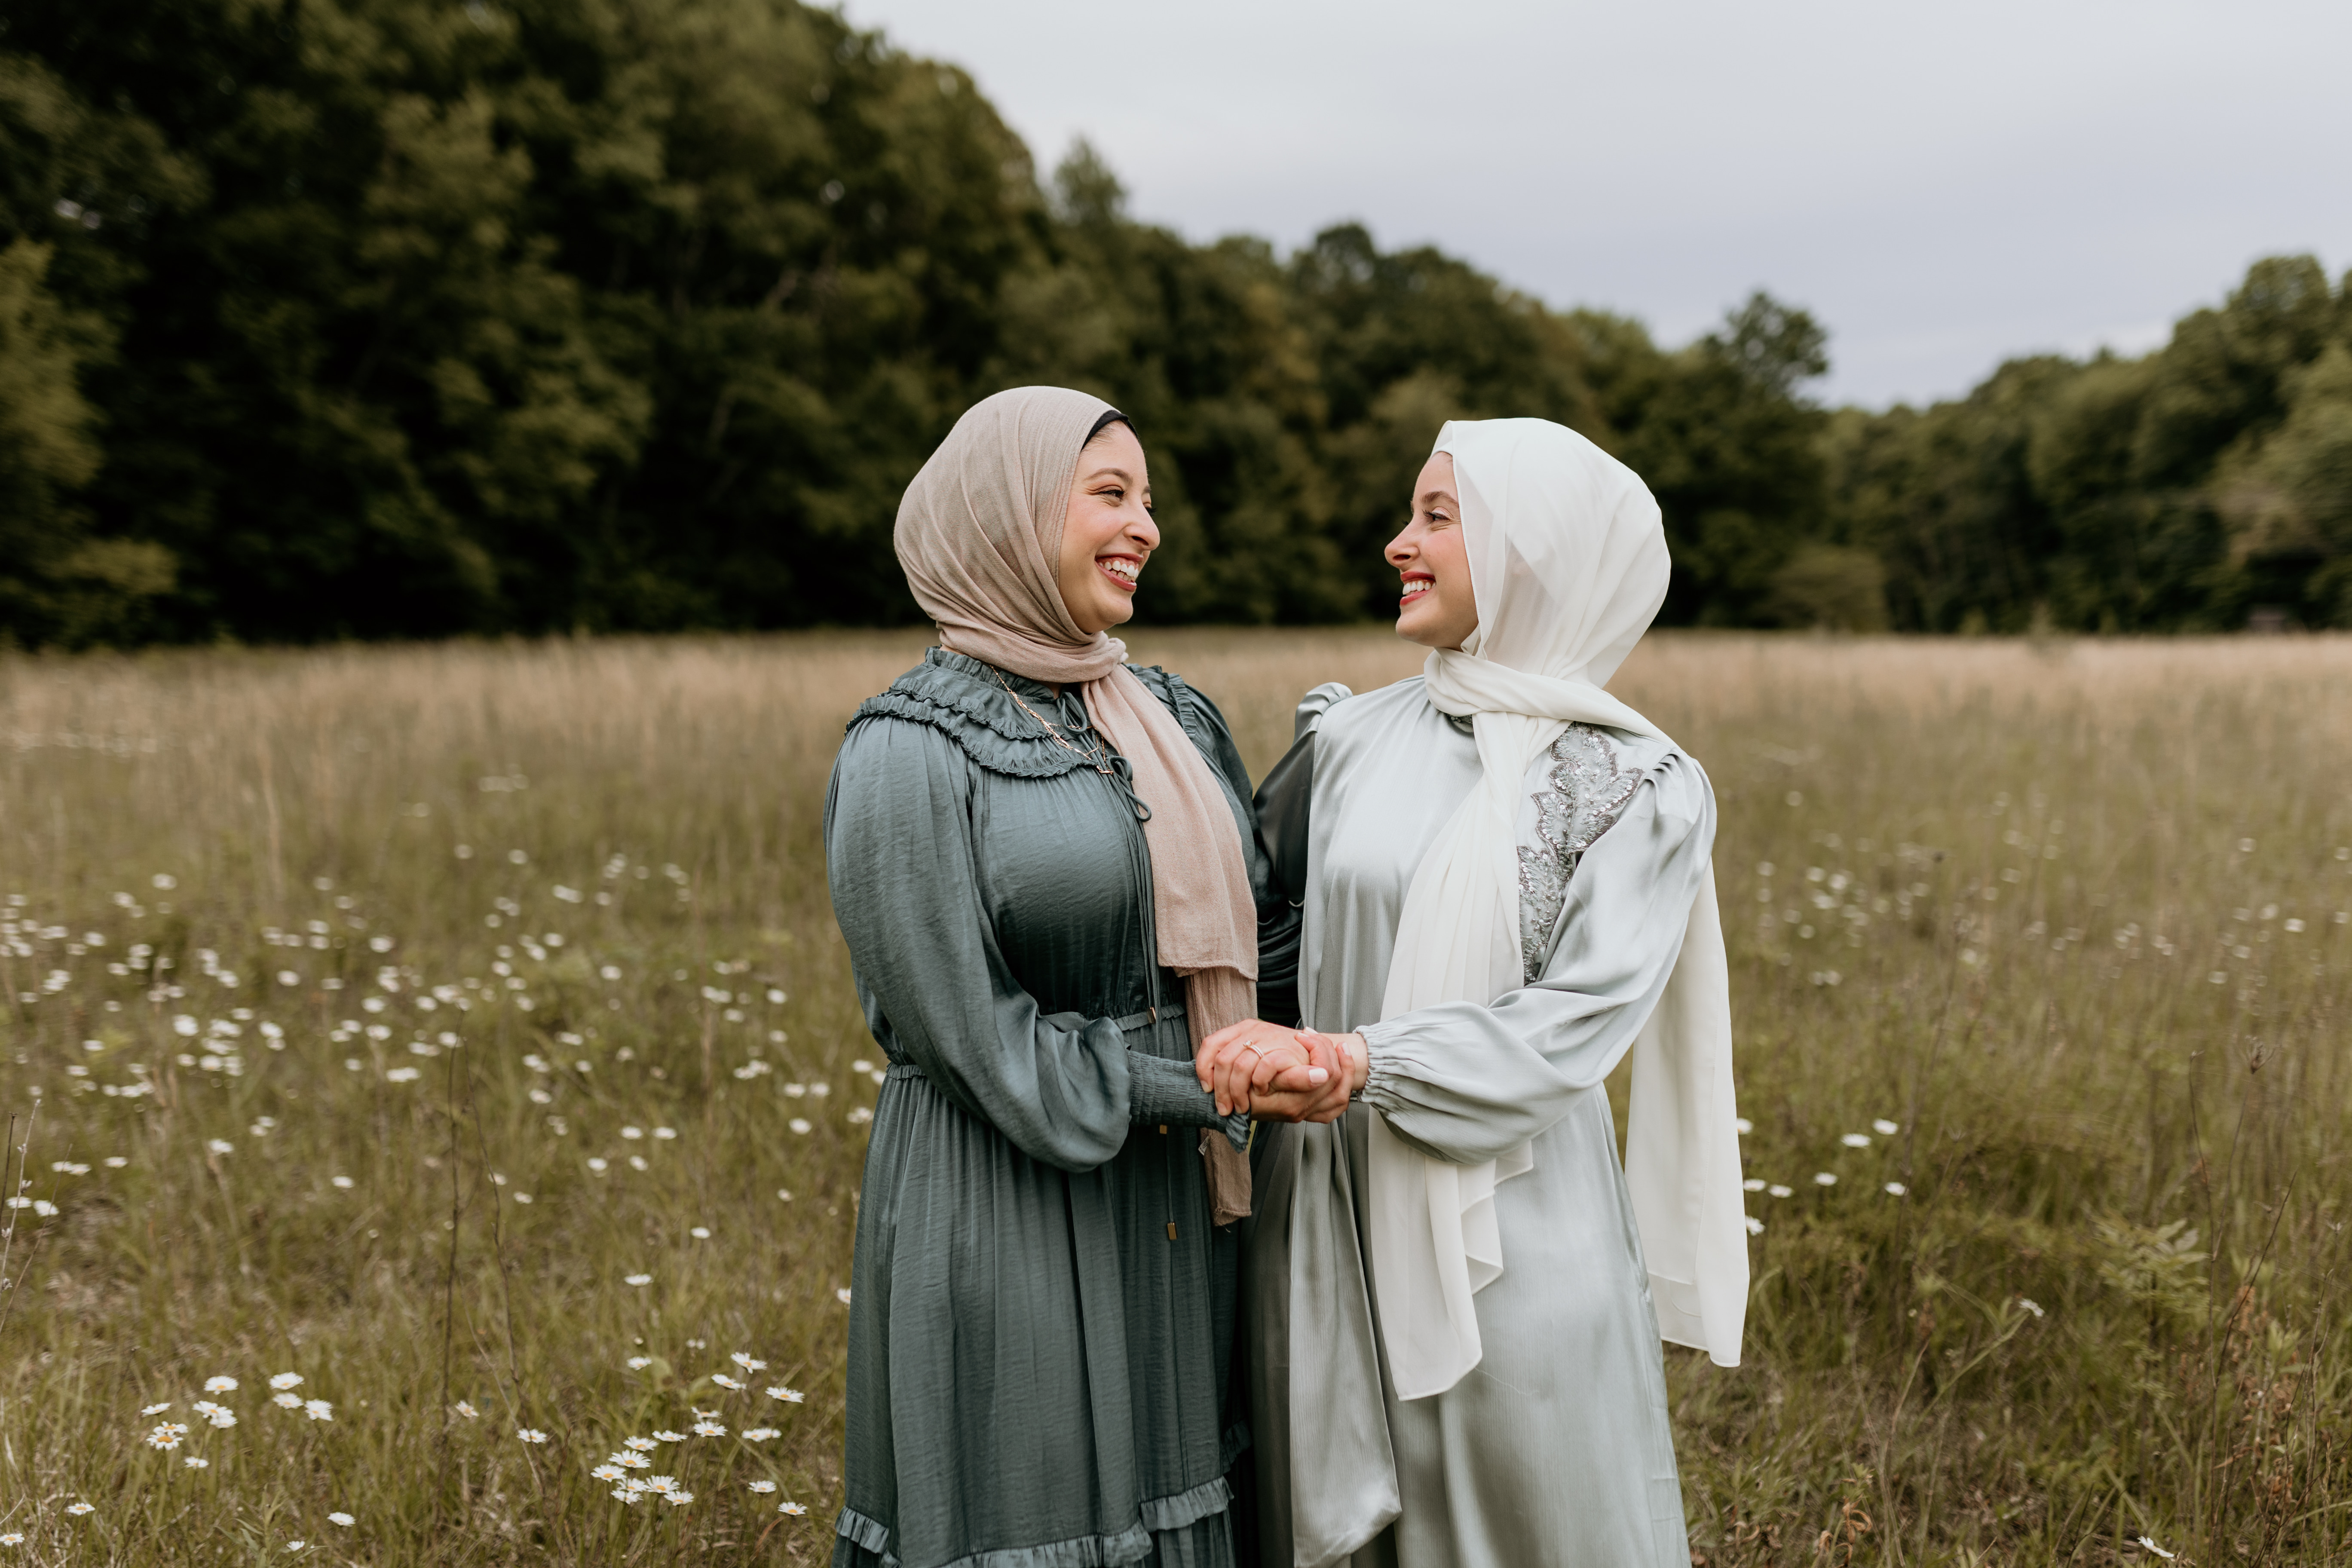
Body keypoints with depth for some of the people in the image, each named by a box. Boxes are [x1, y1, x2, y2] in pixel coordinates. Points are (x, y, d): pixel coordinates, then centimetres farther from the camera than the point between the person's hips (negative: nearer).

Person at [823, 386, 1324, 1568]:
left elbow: (1259, 926, 13)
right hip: (1003, 1214, -6)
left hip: (1170, 1207, 6)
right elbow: (974, 1034, -15)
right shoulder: (909, 755, -12)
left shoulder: (1171, 718, 8)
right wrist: (1203, 1095, -12)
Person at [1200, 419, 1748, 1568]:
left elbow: (1577, 1025, -16)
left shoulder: (1640, 789, -6)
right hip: (1328, 1227, 4)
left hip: (1511, 1244, -3)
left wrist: (1351, 1058, -25)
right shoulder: (1353, 740, 5)